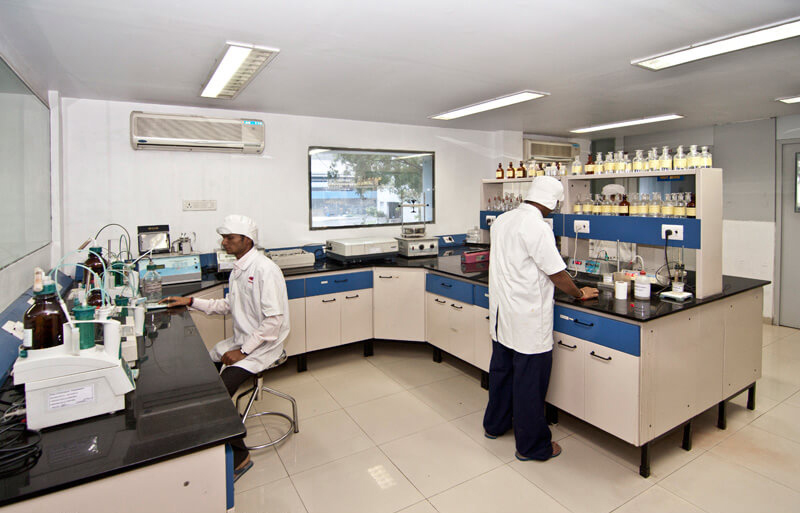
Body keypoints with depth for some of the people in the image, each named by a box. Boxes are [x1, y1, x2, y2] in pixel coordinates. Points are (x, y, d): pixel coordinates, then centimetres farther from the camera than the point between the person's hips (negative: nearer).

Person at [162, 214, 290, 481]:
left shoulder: (264, 269, -20)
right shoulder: (238, 269, 10)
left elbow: (274, 320, -23)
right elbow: (229, 305, 23)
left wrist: (243, 351, -19)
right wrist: (190, 302, 16)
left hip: (262, 346, -9)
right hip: (241, 341, 9)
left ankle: (239, 456, 1)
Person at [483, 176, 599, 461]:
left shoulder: (501, 221, 6)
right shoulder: (537, 227, -19)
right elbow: (558, 274, -14)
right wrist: (580, 294, 3)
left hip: (501, 313, 9)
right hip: (528, 320, -8)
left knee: (501, 369, 21)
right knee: (530, 381, 5)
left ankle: (495, 424, 39)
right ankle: (532, 446, 20)